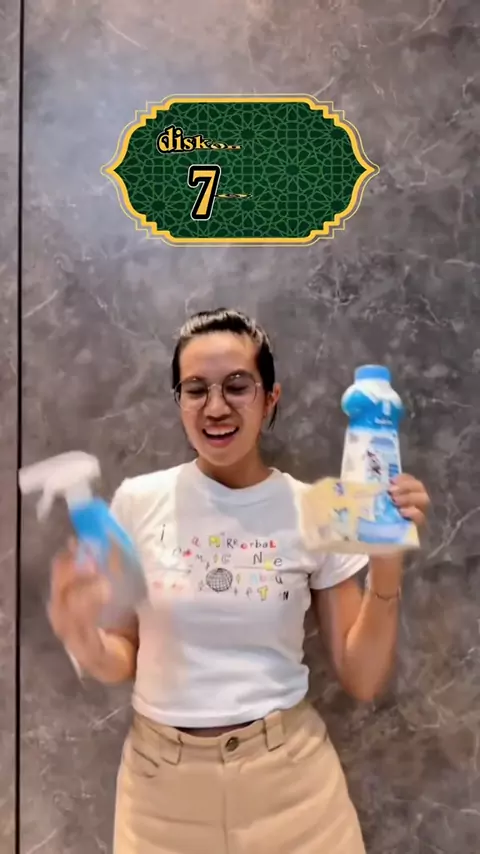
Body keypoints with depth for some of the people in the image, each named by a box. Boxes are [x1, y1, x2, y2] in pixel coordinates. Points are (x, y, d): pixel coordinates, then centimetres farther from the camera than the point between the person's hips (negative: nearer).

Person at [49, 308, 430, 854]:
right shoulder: (138, 501, -8)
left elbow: (362, 680, -6)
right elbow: (123, 661, 1)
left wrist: (388, 562, -19)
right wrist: (87, 646, -21)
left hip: (286, 770, 0)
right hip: (162, 774, 1)